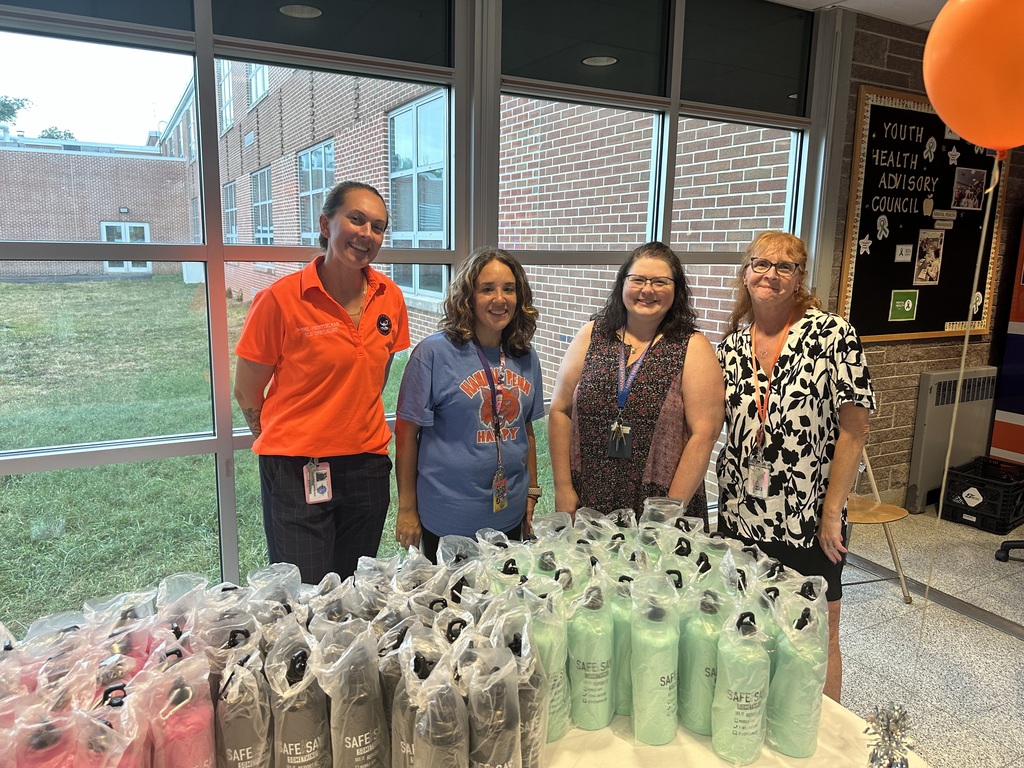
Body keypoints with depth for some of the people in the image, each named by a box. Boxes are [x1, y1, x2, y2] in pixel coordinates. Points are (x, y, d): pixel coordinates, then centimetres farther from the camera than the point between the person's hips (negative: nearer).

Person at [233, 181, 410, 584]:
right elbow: (246, 392, -3)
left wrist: (360, 429, 13)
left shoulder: (390, 298, 1)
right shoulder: (280, 299, -12)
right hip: (297, 473, -4)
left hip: (368, 466, 4)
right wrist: (289, 444, 6)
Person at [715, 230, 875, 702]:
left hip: (808, 521, -4)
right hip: (740, 517, 4)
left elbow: (854, 430, -10)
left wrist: (832, 513, -11)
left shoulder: (831, 333, -9)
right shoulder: (731, 346, 4)